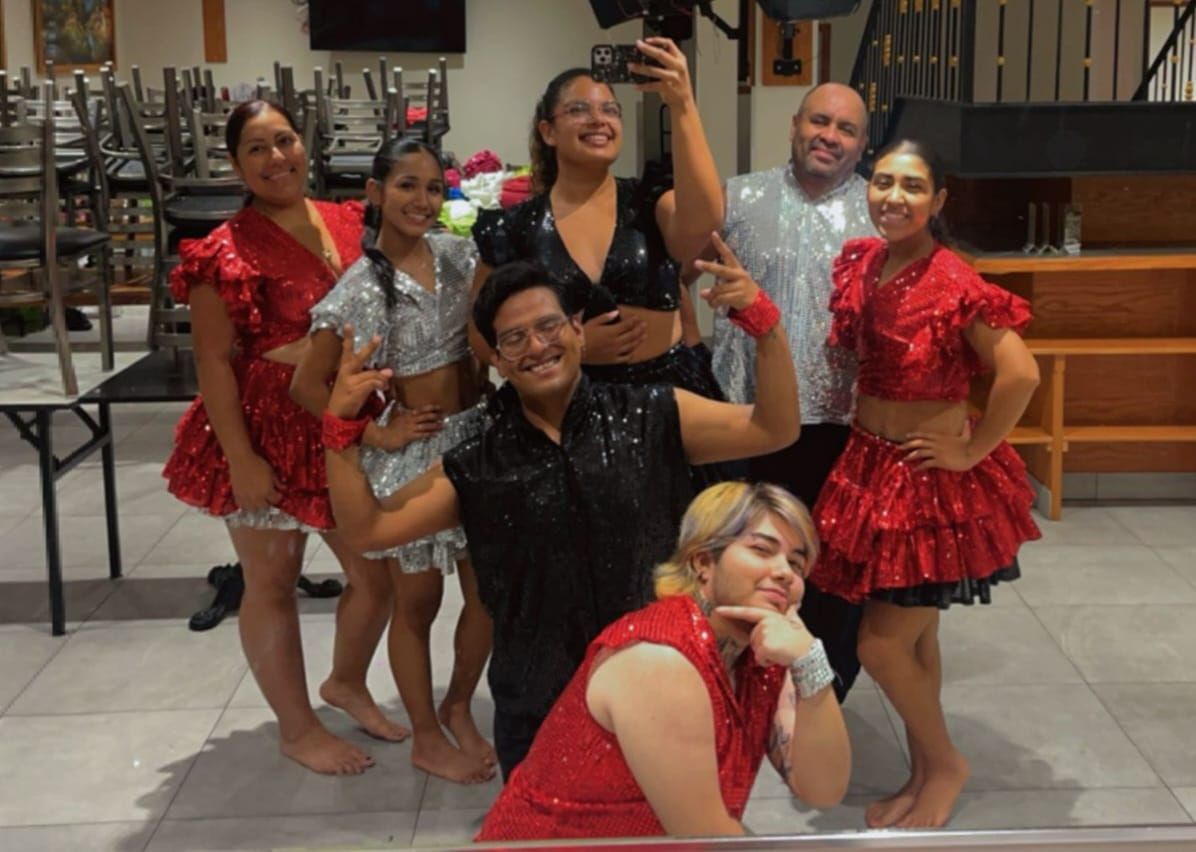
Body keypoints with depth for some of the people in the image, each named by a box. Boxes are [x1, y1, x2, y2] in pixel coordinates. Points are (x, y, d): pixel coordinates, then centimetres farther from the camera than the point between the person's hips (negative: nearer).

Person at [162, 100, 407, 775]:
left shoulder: (350, 225, 4)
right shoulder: (226, 254, -13)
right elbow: (214, 362, -14)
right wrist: (241, 460, -18)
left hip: (352, 432, 6)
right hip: (272, 436, -6)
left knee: (378, 573, 14)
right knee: (273, 582, 9)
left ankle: (347, 682, 42)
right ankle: (299, 729, 26)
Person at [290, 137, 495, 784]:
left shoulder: (457, 256, 0)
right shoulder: (362, 287, -15)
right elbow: (307, 385, -11)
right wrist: (379, 434, -10)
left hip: (474, 437, 5)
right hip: (413, 452, -5)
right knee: (417, 601, 9)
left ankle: (458, 706, 34)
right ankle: (427, 740, 25)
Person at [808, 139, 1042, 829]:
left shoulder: (954, 284, -20)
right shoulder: (859, 263, 1)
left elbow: (1021, 373, -26)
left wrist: (973, 451, -19)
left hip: (932, 479, -7)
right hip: (869, 467, 7)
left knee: (883, 645, -2)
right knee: (914, 635, 17)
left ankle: (945, 764, 23)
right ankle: (923, 778, 31)